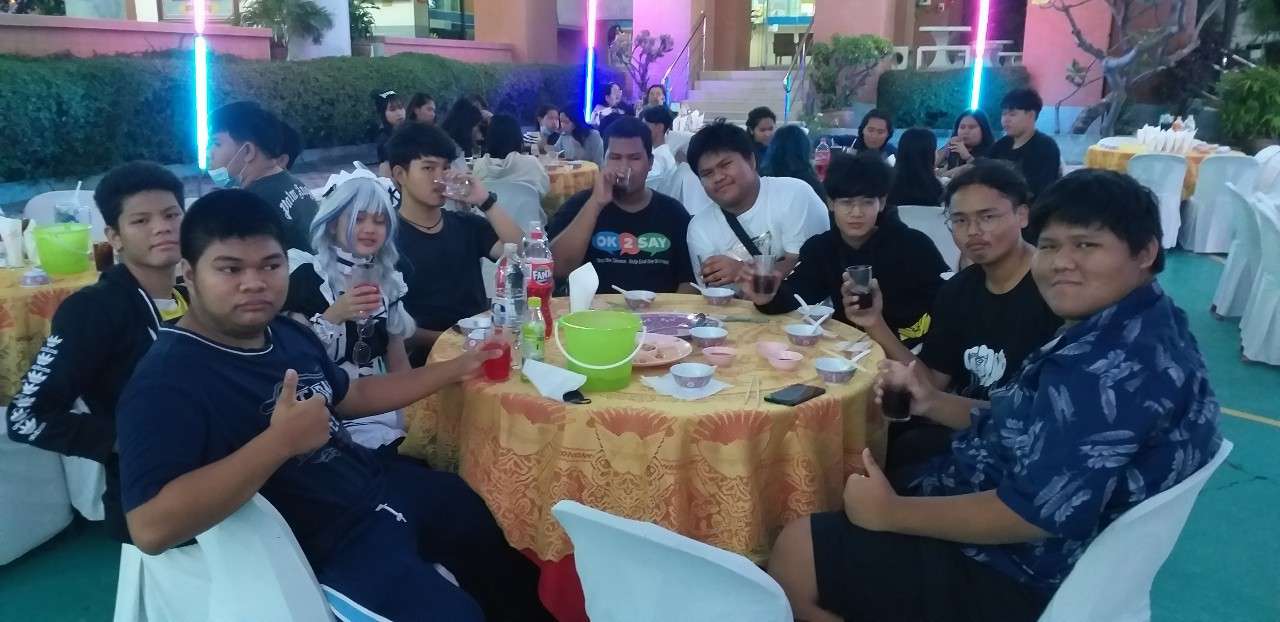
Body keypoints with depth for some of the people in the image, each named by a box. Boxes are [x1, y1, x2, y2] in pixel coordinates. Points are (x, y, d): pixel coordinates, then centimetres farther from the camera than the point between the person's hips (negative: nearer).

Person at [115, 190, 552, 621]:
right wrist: (279, 442, -35)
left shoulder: (287, 333, 4)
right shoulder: (167, 380, -22)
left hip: (377, 484, 9)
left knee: (489, 523, 23)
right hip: (327, 545, -9)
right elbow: (151, 528, -32)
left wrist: (459, 367, 17)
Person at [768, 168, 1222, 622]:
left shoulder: (1120, 363, -28)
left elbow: (1036, 511, -32)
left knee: (795, 552, -8)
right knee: (828, 512, 21)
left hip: (1017, 580, -10)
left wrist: (892, 512, -21)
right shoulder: (1128, 330, 6)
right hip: (1026, 552, 11)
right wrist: (932, 403, -1)